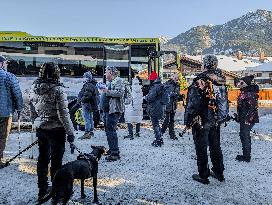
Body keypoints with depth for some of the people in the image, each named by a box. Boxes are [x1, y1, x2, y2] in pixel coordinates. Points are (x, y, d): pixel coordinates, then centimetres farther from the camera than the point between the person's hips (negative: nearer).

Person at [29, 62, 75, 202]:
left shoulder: (34, 89, 2)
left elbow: (32, 112, 10)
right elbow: (63, 114, -18)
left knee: (42, 159, 17)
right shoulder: (57, 90, -18)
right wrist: (70, 132, -10)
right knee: (56, 161, 7)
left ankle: (42, 191, 31)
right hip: (56, 129, -6)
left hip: (40, 128, 6)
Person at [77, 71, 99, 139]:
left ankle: (87, 133, -6)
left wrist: (82, 100, -14)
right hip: (91, 104, 11)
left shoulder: (89, 85, -18)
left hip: (87, 104, -11)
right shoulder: (92, 85, 17)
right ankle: (91, 131, 29)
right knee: (90, 118, 18)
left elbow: (87, 95, -28)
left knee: (87, 118, -9)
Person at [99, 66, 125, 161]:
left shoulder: (118, 80, -6)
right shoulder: (109, 82, 23)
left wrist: (107, 91, -20)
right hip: (106, 110, 10)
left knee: (111, 131, -12)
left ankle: (115, 153, -6)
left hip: (113, 111, -10)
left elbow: (120, 93, -21)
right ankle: (111, 150, 26)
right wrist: (103, 90, 15)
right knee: (108, 131, 14)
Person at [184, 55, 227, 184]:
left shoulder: (200, 81, -18)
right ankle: (219, 173, 33)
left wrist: (188, 120, -10)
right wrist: (222, 117, 22)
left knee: (201, 148, 6)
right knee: (215, 146, 19)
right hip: (216, 120, 7)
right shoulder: (221, 81, 4)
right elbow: (224, 100, 12)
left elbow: (193, 103, -20)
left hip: (201, 121, -7)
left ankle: (203, 175, 17)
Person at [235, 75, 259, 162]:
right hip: (243, 119, 10)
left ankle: (247, 157, 12)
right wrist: (239, 117, 20)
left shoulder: (250, 93, -18)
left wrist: (248, 119, -22)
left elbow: (253, 107, -21)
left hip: (248, 119, -9)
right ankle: (246, 155, 30)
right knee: (244, 135, 16)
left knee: (245, 136, -1)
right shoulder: (244, 92, 11)